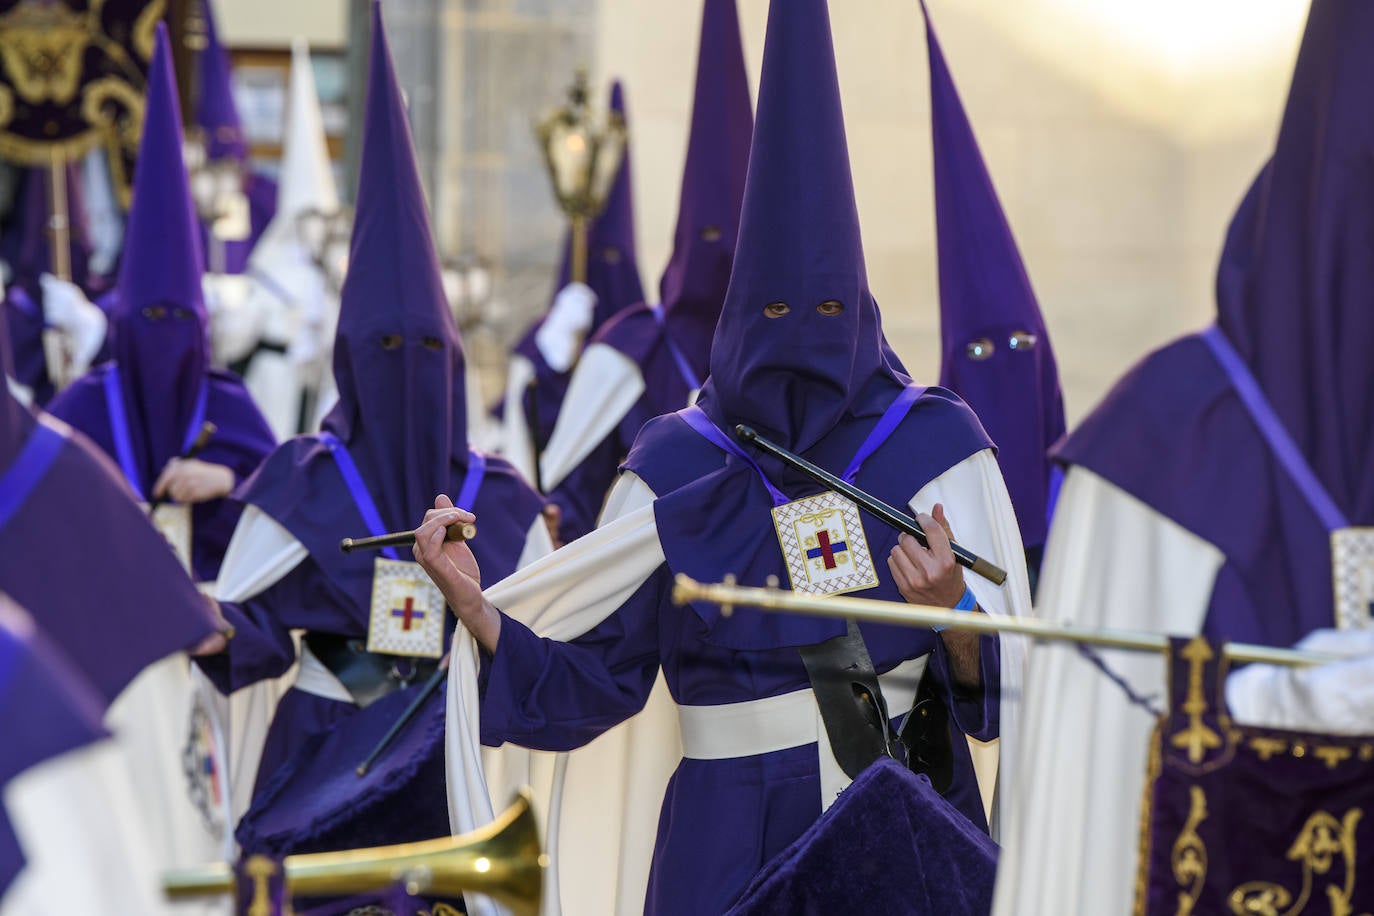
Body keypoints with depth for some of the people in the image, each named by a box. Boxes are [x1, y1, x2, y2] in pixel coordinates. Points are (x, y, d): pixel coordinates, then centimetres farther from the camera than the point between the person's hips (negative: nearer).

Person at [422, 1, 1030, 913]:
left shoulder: (937, 443, -2)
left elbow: (1000, 680, -5)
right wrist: (474, 605, -13)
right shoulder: (676, 467, 1)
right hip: (731, 842, 1)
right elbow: (593, 681, 1)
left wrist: (954, 611, -26)